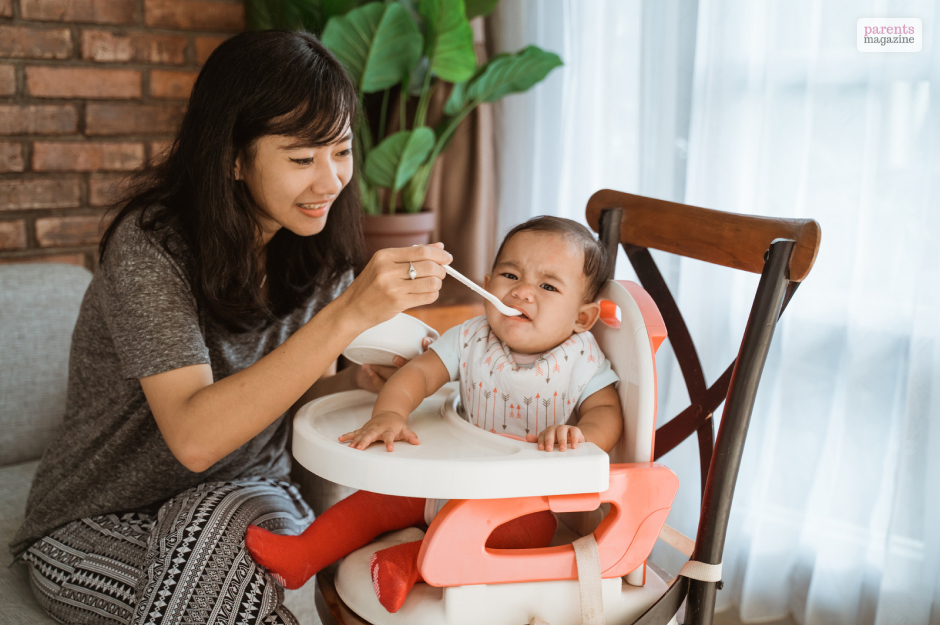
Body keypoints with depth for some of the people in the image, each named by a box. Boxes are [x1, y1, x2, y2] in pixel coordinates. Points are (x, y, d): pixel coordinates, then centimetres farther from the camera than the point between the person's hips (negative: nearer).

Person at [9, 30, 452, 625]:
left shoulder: (318, 248, -4)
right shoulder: (151, 245, -22)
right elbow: (194, 437, -33)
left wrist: (360, 379, -17)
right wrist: (348, 315, -39)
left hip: (248, 498, 4)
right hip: (99, 529, -3)